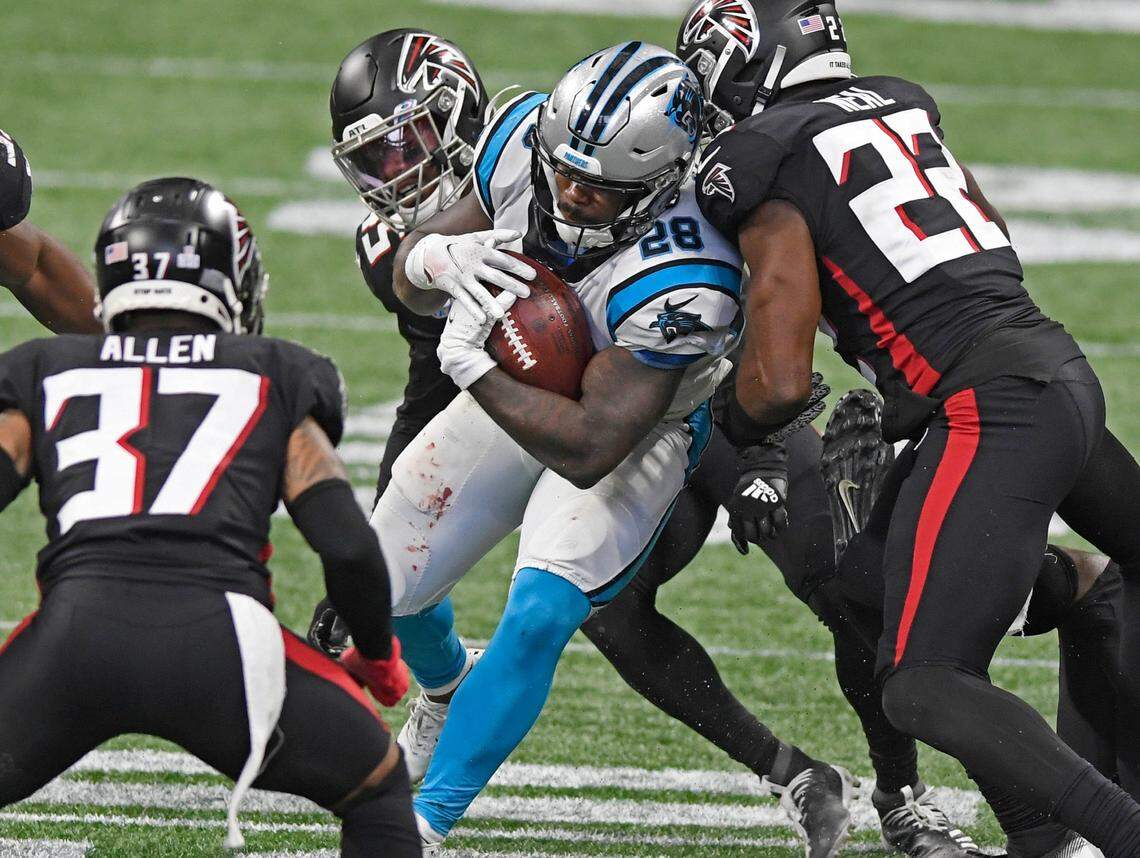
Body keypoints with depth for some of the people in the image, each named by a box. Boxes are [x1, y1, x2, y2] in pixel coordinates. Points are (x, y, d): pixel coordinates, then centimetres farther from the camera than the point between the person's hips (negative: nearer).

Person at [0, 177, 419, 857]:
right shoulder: (277, 378, 22)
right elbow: (347, 545, 13)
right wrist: (378, 655, 32)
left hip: (75, 629, 1)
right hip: (218, 635, -1)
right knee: (378, 785, 22)